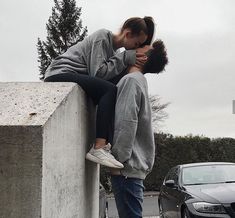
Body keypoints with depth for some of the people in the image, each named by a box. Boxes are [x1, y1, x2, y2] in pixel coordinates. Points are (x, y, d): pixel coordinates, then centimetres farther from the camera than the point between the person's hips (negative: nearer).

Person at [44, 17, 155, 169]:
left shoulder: (113, 48, 20)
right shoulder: (102, 37, -7)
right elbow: (98, 72, -18)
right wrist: (125, 58, -13)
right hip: (60, 75, -10)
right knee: (110, 90, -28)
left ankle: (107, 144, -12)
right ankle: (99, 148, -37)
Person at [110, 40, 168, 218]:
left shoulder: (131, 80, -9)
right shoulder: (140, 81, 20)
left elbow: (126, 123, -19)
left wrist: (118, 160, -17)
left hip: (127, 169, -9)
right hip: (136, 166, 9)